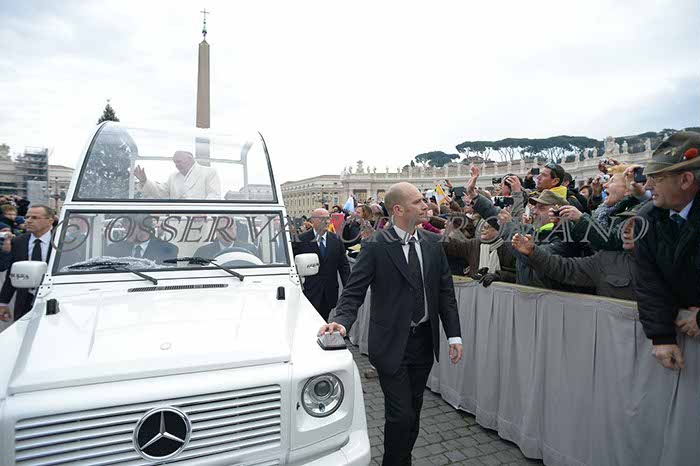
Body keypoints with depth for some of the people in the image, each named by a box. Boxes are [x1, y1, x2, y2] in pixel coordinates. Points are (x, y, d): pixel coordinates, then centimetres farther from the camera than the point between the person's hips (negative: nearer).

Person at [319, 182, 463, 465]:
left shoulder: (432, 243, 2)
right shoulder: (375, 246, -13)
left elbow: (445, 291, 6)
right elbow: (354, 292, -14)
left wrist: (454, 335, 2)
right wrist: (341, 322, -33)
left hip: (424, 340, 5)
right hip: (392, 344, -5)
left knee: (413, 412, 18)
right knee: (400, 415, 1)